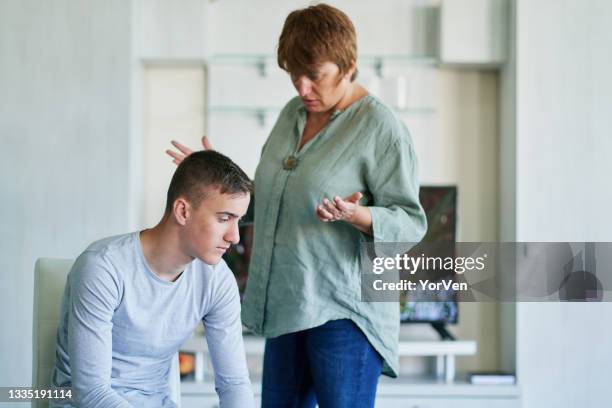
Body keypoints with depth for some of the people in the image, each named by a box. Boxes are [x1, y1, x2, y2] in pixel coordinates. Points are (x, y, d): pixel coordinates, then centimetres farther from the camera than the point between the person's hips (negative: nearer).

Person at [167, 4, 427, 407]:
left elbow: (410, 222, -13)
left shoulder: (381, 127, -11)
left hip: (344, 312, -7)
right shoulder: (293, 113, 11)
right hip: (288, 305, 7)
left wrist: (357, 215, -30)